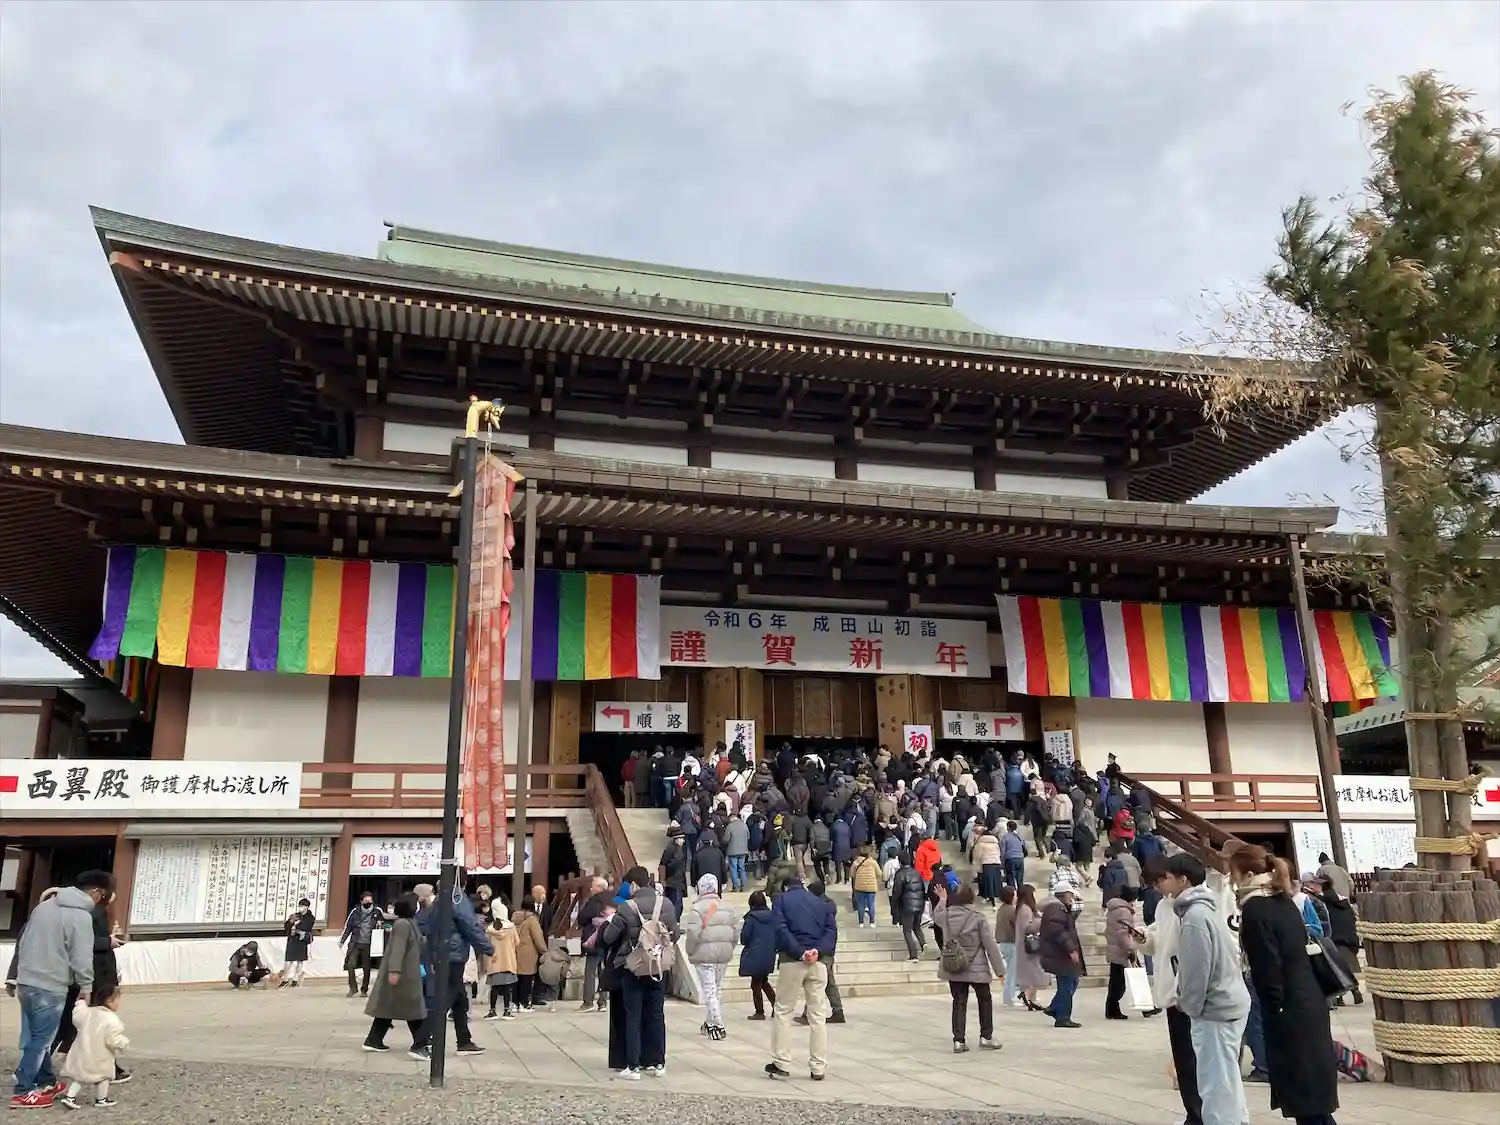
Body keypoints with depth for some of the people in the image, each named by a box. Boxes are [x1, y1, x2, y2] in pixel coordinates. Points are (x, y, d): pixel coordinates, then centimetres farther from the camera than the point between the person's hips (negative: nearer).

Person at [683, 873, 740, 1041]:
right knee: (717, 988, 17)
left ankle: (717, 1025, -8)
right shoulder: (728, 908, 6)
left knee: (709, 989, -1)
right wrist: (728, 948, 15)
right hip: (724, 954, 6)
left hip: (704, 954, -6)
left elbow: (693, 934, -17)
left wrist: (691, 952, -3)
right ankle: (710, 1022, 28)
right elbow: (736, 932, 5)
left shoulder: (697, 908, -12)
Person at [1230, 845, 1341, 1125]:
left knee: (1304, 1098, 0)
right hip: (1310, 1003, 9)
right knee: (1314, 1092, 16)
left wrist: (1274, 1011, -11)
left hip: (1289, 1011, -9)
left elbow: (1267, 968, -19)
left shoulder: (1254, 909, -16)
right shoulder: (1284, 901, 10)